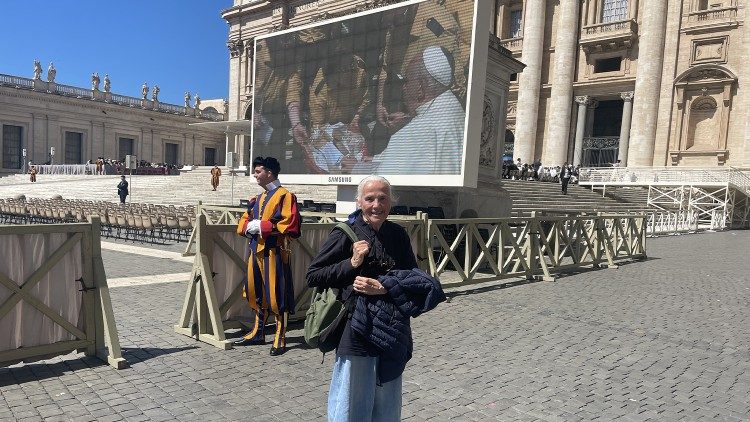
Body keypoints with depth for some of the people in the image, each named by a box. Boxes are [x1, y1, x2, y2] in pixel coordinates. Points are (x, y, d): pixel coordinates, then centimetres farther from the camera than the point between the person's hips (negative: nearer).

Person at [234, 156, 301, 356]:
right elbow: (244, 220, 19)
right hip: (256, 251, 8)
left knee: (276, 295, -2)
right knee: (256, 293, 15)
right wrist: (249, 226, -4)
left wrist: (262, 226, -18)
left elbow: (290, 226, -18)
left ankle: (280, 339, 8)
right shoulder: (258, 198, 18)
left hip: (274, 252, -8)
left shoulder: (285, 196, -9)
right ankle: (258, 333, 30)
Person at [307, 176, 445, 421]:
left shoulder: (398, 235, 2)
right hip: (356, 330, -4)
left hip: (392, 333, 4)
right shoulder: (346, 235, -9)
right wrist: (351, 263, -18)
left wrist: (384, 287, -15)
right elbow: (312, 276, -8)